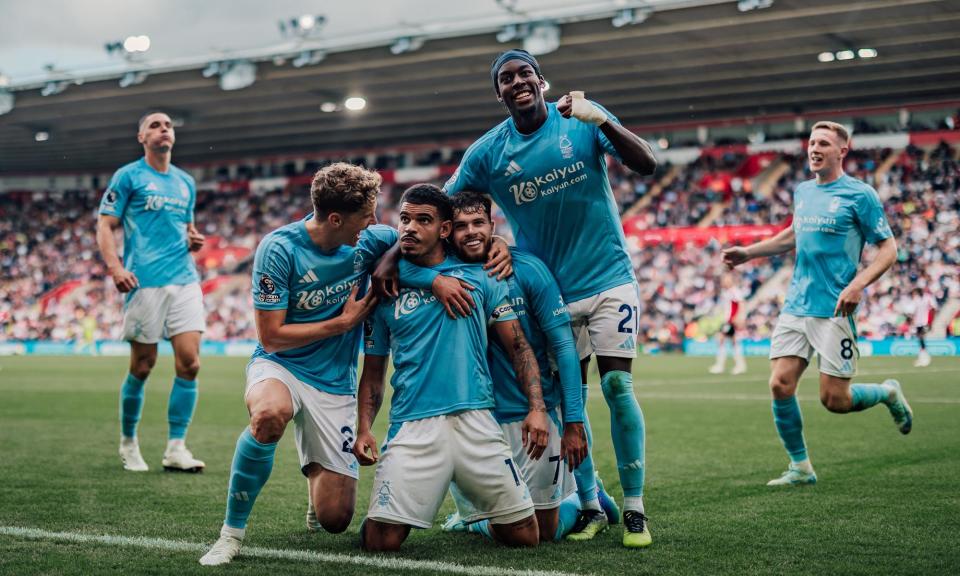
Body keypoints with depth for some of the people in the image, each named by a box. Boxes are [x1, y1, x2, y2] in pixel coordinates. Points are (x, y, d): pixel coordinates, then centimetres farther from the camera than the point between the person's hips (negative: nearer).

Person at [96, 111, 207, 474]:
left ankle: (176, 448, -1)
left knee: (189, 362, -7)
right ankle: (128, 443, 19)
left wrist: (193, 240, 6)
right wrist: (115, 267, -16)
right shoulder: (128, 176, 3)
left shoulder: (186, 182, 19)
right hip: (145, 281, -4)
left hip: (185, 280, 5)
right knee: (142, 367, 1)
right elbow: (105, 226, -1)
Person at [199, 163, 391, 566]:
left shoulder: (369, 241, -6)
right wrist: (344, 322, -13)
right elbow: (271, 336, -16)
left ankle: (316, 473, 38)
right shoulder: (278, 249, -18)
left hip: (336, 383, 3)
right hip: (280, 365, -3)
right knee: (270, 414, -42)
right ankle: (232, 532, -20)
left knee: (335, 519, -2)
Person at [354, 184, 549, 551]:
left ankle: (477, 517, 35)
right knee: (380, 542, -12)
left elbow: (518, 346, 8)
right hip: (412, 427, 0)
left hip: (475, 421, 0)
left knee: (525, 537, 1)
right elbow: (373, 373, 15)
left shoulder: (479, 277, 9)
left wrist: (537, 408, -5)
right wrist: (363, 429, -1)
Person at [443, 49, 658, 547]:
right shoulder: (488, 152, -4)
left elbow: (646, 165, -15)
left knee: (618, 387, -9)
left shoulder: (582, 118, -6)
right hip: (549, 290, 2)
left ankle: (635, 509, 1)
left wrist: (602, 122, -30)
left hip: (608, 278, -2)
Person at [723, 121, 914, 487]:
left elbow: (888, 248, -5)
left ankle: (888, 393, 26)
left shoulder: (860, 195, -6)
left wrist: (858, 283, -20)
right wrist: (749, 252, 24)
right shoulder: (802, 192, 13)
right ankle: (800, 467, 10)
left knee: (834, 399, -6)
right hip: (796, 306, 6)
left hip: (834, 309, -6)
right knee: (780, 385, -6)